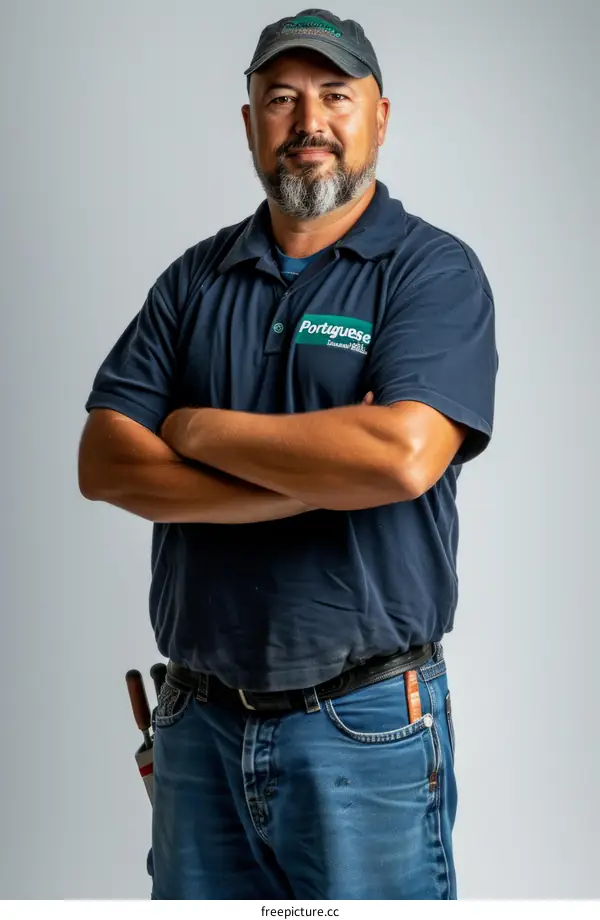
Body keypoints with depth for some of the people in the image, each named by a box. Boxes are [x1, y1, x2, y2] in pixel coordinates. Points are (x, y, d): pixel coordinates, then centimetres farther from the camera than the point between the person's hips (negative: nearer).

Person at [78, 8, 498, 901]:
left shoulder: (435, 270, -5)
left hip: (366, 726, -4)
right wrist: (316, 479, -14)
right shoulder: (194, 278, 8)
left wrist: (201, 429, -10)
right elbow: (103, 463, -3)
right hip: (200, 721, 4)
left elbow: (404, 453, -23)